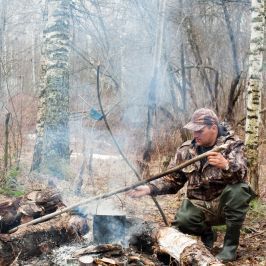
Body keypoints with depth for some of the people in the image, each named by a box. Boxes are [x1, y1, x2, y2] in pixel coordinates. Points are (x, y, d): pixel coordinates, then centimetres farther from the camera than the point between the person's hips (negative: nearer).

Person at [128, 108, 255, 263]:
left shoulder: (233, 145, -9)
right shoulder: (186, 150, 1)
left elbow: (242, 173, -27)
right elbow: (171, 181, 5)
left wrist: (227, 166, -49)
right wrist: (149, 188, -13)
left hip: (225, 204, -2)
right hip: (199, 205, 2)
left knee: (238, 190, -34)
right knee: (182, 221, -29)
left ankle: (231, 244, -14)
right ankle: (207, 233, 9)